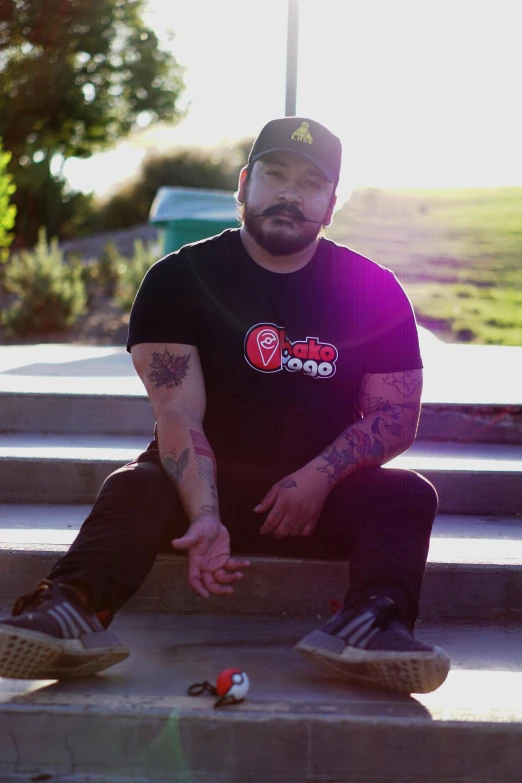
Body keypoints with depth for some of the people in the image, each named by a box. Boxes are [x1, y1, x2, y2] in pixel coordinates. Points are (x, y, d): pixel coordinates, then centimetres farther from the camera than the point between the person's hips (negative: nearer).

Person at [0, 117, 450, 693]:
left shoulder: (374, 289, 4)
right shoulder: (180, 278, -2)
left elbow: (397, 415, 1)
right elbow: (179, 413, -14)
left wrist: (319, 477, -18)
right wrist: (203, 516, -32)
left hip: (327, 492, 2)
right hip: (211, 485, -1)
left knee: (408, 495, -25)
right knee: (134, 488, -29)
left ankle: (371, 619, -51)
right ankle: (74, 607, -55)